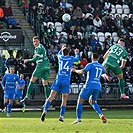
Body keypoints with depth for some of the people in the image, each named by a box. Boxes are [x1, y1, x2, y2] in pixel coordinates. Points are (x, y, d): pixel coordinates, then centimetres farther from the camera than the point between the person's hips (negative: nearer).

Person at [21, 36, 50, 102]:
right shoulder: (42, 47, 21)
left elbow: (36, 58, -13)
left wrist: (27, 60, -3)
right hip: (47, 66, 9)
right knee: (45, 84, 6)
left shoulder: (38, 48, -8)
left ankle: (27, 96, -8)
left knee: (32, 80, -3)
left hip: (41, 66, -9)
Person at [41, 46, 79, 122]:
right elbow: (77, 59, 29)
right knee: (64, 100, 3)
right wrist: (77, 53, 50)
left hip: (58, 79, 1)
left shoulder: (60, 57, 7)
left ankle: (45, 111, -18)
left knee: (51, 96, -2)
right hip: (66, 81, -1)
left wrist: (62, 49, 53)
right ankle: (61, 116, -2)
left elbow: (59, 54, 34)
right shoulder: (71, 58, 5)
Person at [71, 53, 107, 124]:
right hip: (98, 86, 6)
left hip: (90, 86, -6)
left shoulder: (90, 65, -4)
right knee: (92, 102, 21)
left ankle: (78, 119, -4)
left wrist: (75, 70, 0)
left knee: (80, 101, 2)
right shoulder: (101, 66, 15)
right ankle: (101, 115, 0)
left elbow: (82, 71, -16)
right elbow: (104, 72, 38)